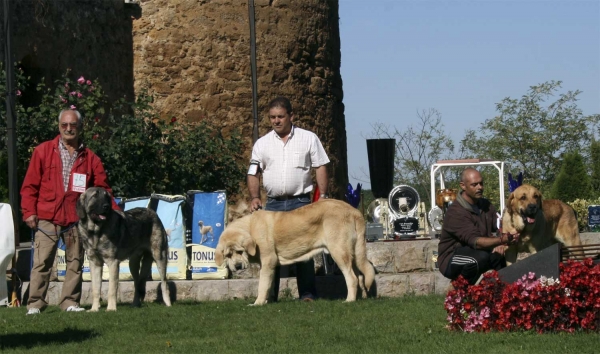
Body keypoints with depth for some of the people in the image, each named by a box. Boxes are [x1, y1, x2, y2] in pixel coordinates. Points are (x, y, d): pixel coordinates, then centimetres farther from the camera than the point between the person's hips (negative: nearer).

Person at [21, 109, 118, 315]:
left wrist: (114, 211, -5)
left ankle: (70, 302, 13)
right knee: (41, 262, -5)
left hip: (77, 219, 2)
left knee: (75, 262, 6)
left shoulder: (90, 158, 9)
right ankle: (35, 304, -3)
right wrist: (29, 211, -5)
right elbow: (30, 185, 4)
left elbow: (101, 189, 8)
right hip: (47, 218, -2)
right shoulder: (43, 151, 5)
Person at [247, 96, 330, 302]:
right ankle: (268, 295, 6)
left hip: (301, 202, -2)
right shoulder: (262, 144, 10)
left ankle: (307, 294, 2)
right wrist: (255, 197, -3)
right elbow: (253, 173, 11)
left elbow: (320, 168, 4)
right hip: (273, 204, 2)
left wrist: (323, 196, -4)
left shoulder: (308, 139, 5)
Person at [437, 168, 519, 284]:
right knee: (482, 256, -35)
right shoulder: (455, 213, -20)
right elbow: (475, 241, -31)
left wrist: (501, 244, -20)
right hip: (451, 261, -7)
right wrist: (501, 240, -45)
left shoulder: (485, 205, 7)